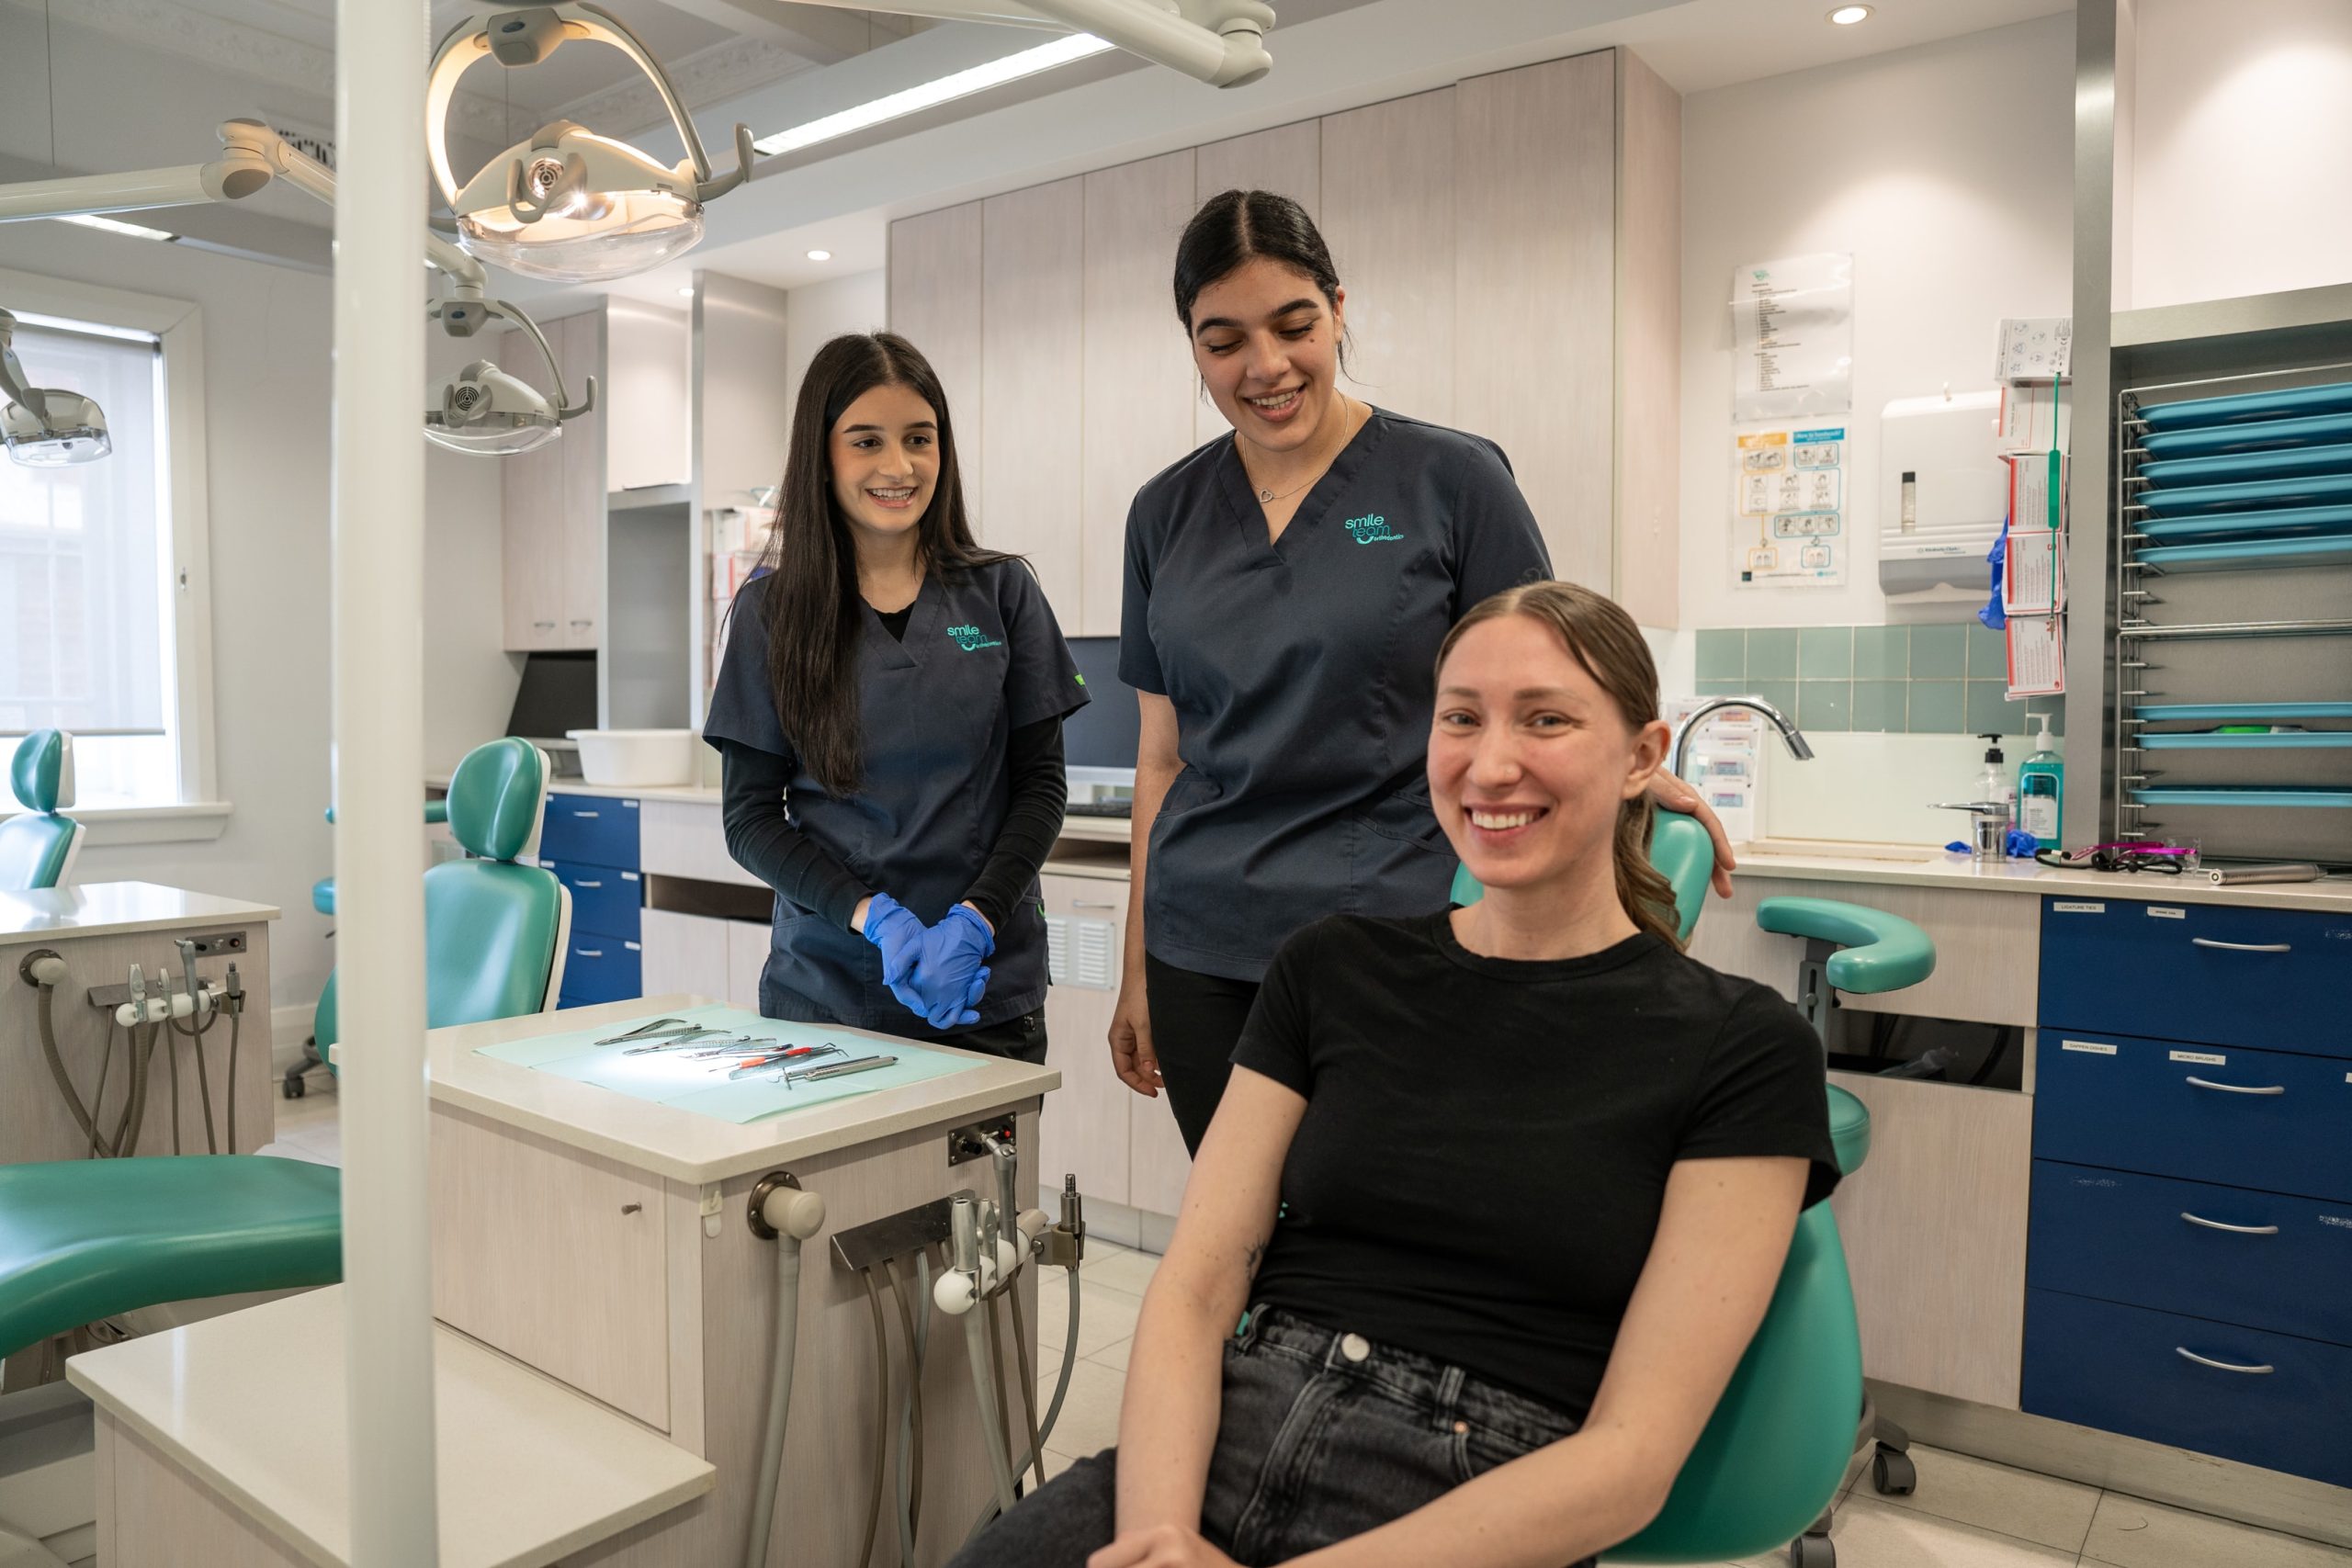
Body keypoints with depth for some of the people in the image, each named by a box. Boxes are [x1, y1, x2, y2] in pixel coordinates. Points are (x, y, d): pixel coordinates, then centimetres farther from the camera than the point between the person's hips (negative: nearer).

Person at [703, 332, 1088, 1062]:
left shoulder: (1001, 592, 1)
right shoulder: (771, 609, 0)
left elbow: (1041, 782, 2)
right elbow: (750, 817, 0)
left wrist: (975, 920, -13)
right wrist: (873, 918, -15)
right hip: (823, 983, 0)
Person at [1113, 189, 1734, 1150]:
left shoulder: (1451, 480, -3)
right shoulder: (1166, 515, 8)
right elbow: (1163, 758, 12)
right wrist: (1138, 970, 12)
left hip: (1392, 931, -3)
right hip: (1203, 950, 4)